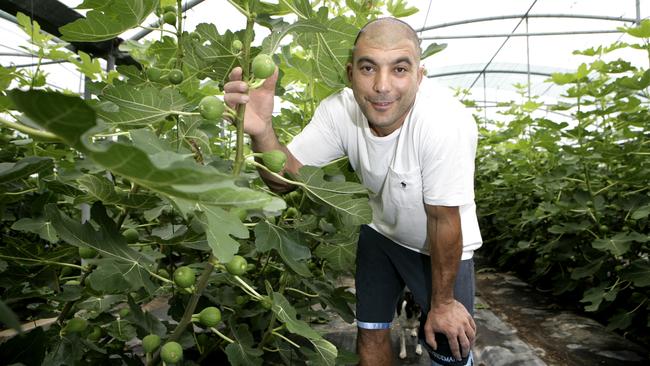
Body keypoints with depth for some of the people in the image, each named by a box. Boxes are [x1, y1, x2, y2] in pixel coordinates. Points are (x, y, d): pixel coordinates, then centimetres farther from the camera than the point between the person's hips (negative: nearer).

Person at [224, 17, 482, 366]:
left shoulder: (444, 123, -35)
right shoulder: (341, 111, -22)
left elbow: (444, 220, -26)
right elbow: (286, 176, -21)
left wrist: (444, 302, -13)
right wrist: (261, 131, -43)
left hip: (442, 247, -3)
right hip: (380, 232, 4)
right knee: (370, 333, 15)